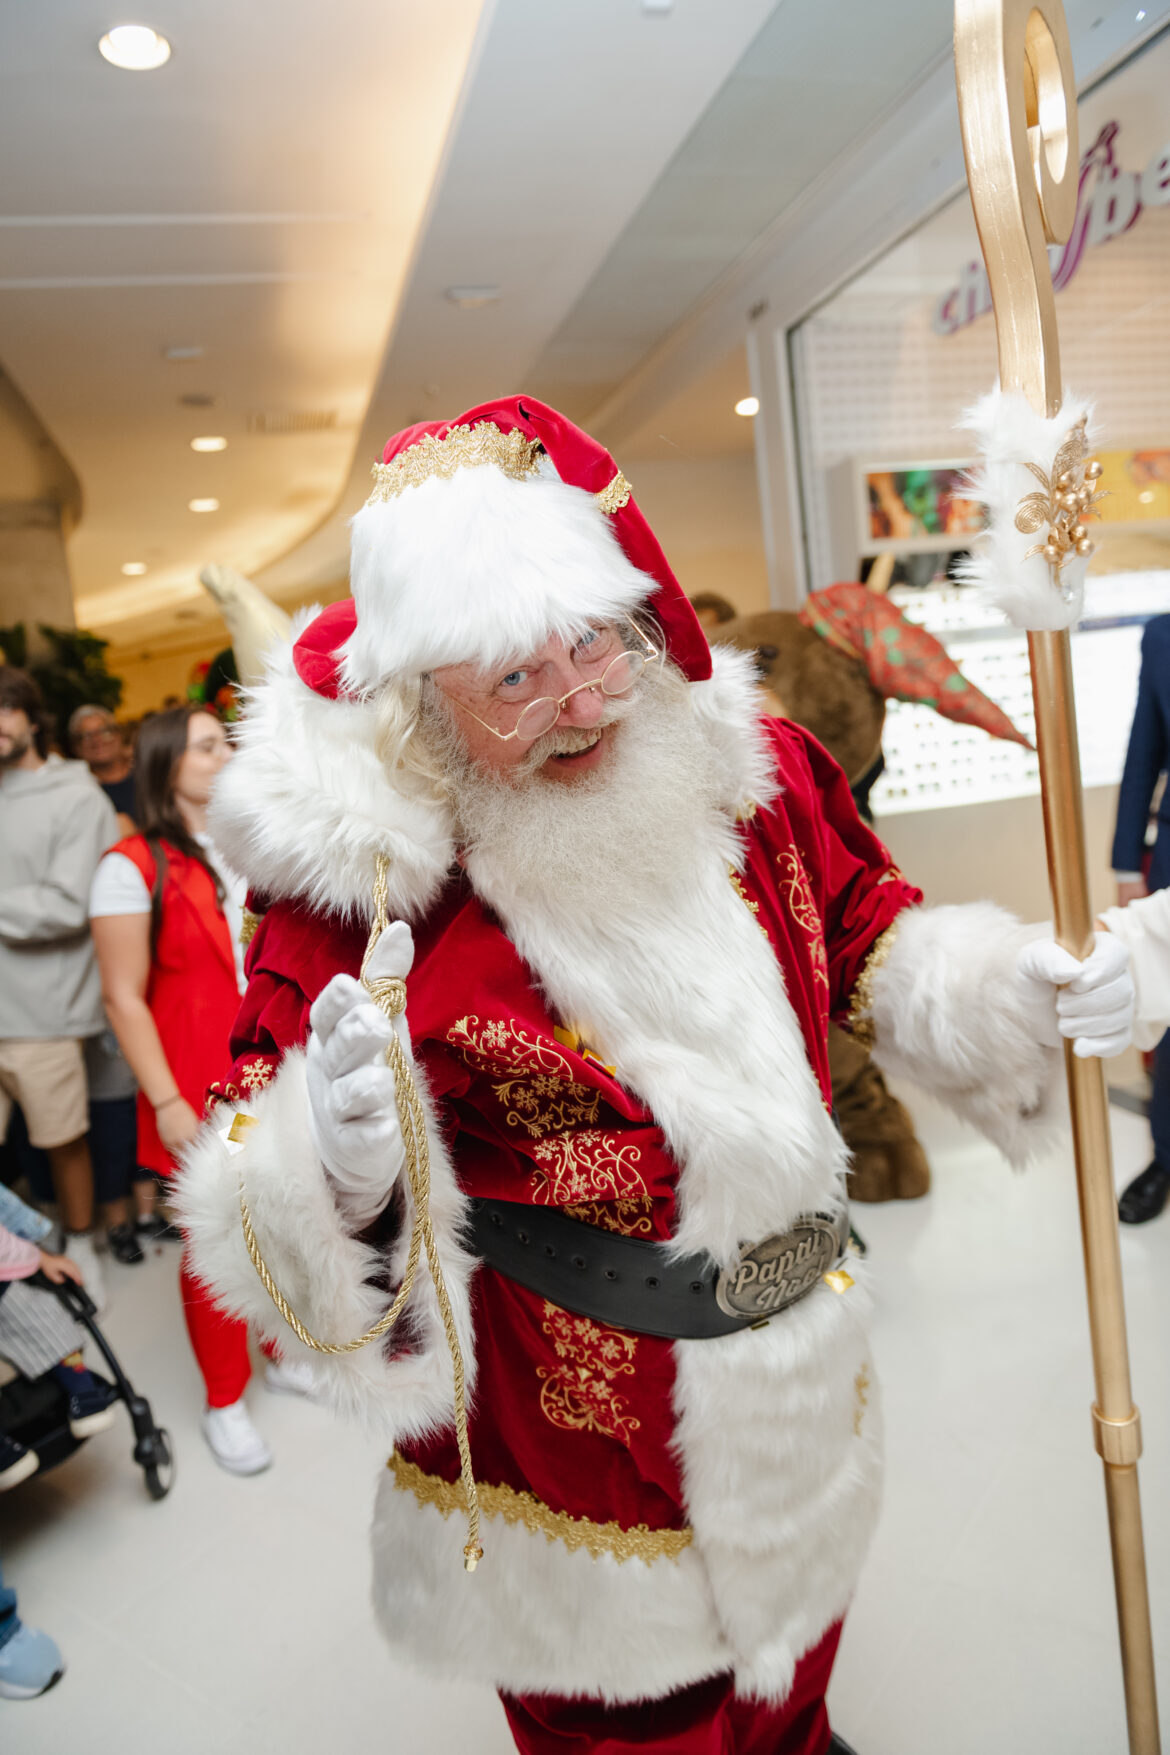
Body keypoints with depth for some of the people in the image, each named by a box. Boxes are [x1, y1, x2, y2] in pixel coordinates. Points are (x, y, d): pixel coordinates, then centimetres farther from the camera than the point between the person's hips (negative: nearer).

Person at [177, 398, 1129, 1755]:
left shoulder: (738, 759, -10)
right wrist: (338, 1165, -41)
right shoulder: (356, 860, -23)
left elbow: (870, 940, 6)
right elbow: (264, 1190, -19)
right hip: (576, 1432, -4)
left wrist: (1008, 991, -11)